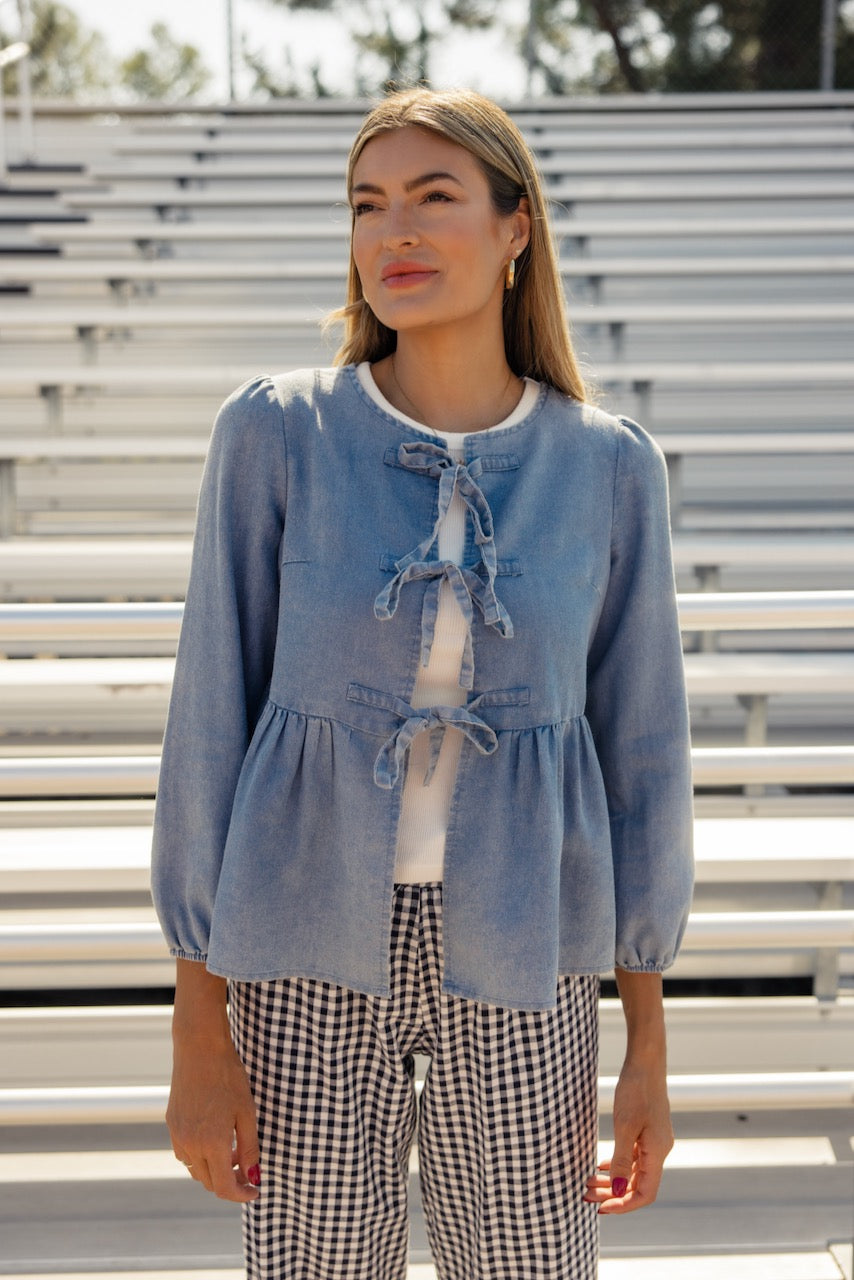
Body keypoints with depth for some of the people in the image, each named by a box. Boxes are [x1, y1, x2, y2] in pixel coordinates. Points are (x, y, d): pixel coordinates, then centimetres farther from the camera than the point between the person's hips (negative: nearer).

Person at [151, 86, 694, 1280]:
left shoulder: (608, 465, -4)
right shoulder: (275, 432, -7)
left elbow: (641, 745, 2)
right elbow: (210, 721, -5)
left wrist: (648, 1047, 3)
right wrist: (199, 1034, -5)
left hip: (517, 965, 1)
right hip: (313, 957, -1)